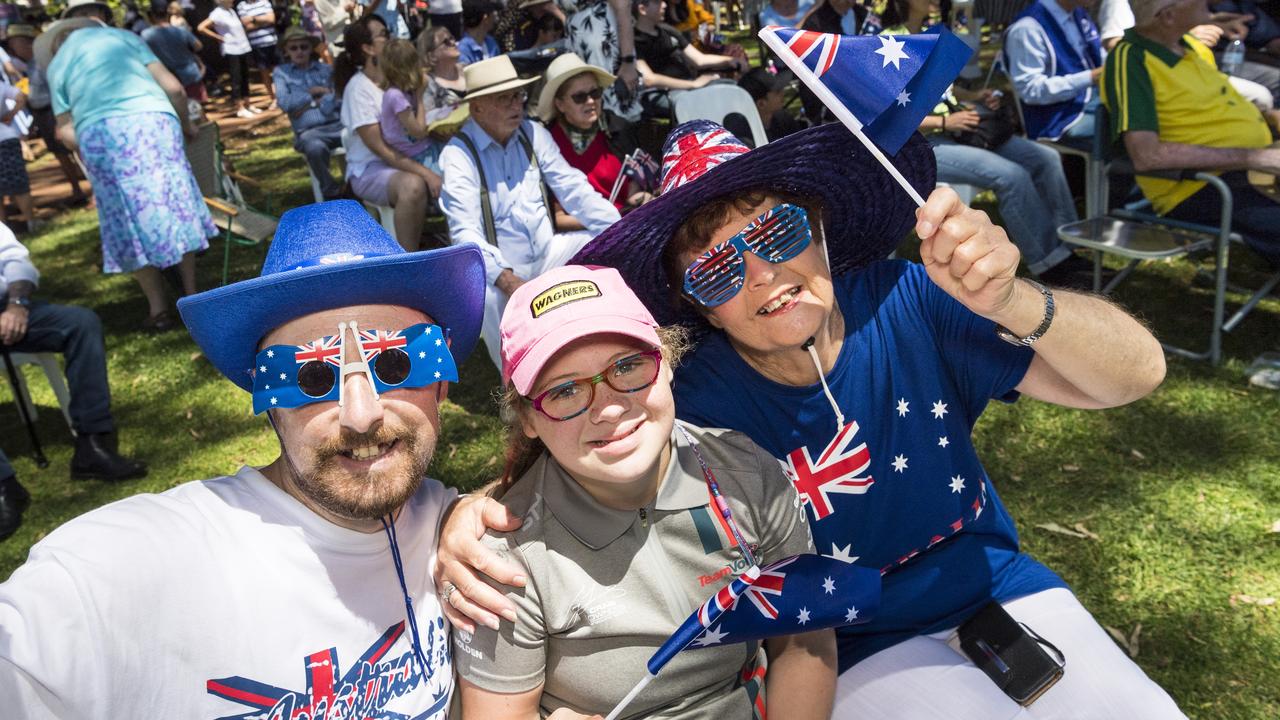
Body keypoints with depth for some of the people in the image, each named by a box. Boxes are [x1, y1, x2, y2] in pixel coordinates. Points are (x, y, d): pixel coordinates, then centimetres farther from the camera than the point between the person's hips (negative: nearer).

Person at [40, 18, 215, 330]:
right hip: (152, 121, 0)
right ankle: (191, 293, 12)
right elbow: (173, 87, 10)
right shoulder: (123, 36, 21)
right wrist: (185, 124, 25)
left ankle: (158, 308, 9)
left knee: (131, 221, 8)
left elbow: (65, 131, 11)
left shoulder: (56, 65, 22)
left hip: (99, 134, 0)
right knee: (174, 205, 10)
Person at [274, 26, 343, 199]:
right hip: (308, 131, -2)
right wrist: (313, 92, 2)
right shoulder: (281, 72, 15)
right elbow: (284, 102, -1)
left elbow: (333, 100, 4)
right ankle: (332, 193, -19)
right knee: (315, 148, -39)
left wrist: (308, 103, -5)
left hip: (336, 124, 2)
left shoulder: (325, 69, 18)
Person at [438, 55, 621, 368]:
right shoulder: (458, 154, -11)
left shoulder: (533, 133, 6)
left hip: (548, 251, 5)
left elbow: (574, 189, 1)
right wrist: (507, 280, -38)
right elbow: (465, 233, -21)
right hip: (497, 266, -5)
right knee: (487, 295, -37)